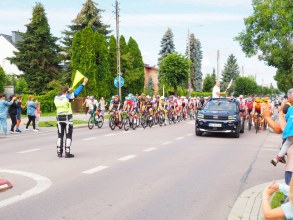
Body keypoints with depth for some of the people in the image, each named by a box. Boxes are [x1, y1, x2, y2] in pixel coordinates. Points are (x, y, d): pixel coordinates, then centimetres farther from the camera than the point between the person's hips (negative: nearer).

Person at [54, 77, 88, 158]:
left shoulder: (56, 98, 5)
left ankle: (59, 152, 14)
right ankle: (67, 153, -3)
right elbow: (76, 92, -15)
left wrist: (67, 91, 35)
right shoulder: (67, 97, -11)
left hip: (59, 119, 5)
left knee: (60, 136, 13)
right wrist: (84, 83, -10)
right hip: (68, 118, -5)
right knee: (68, 136, 1)